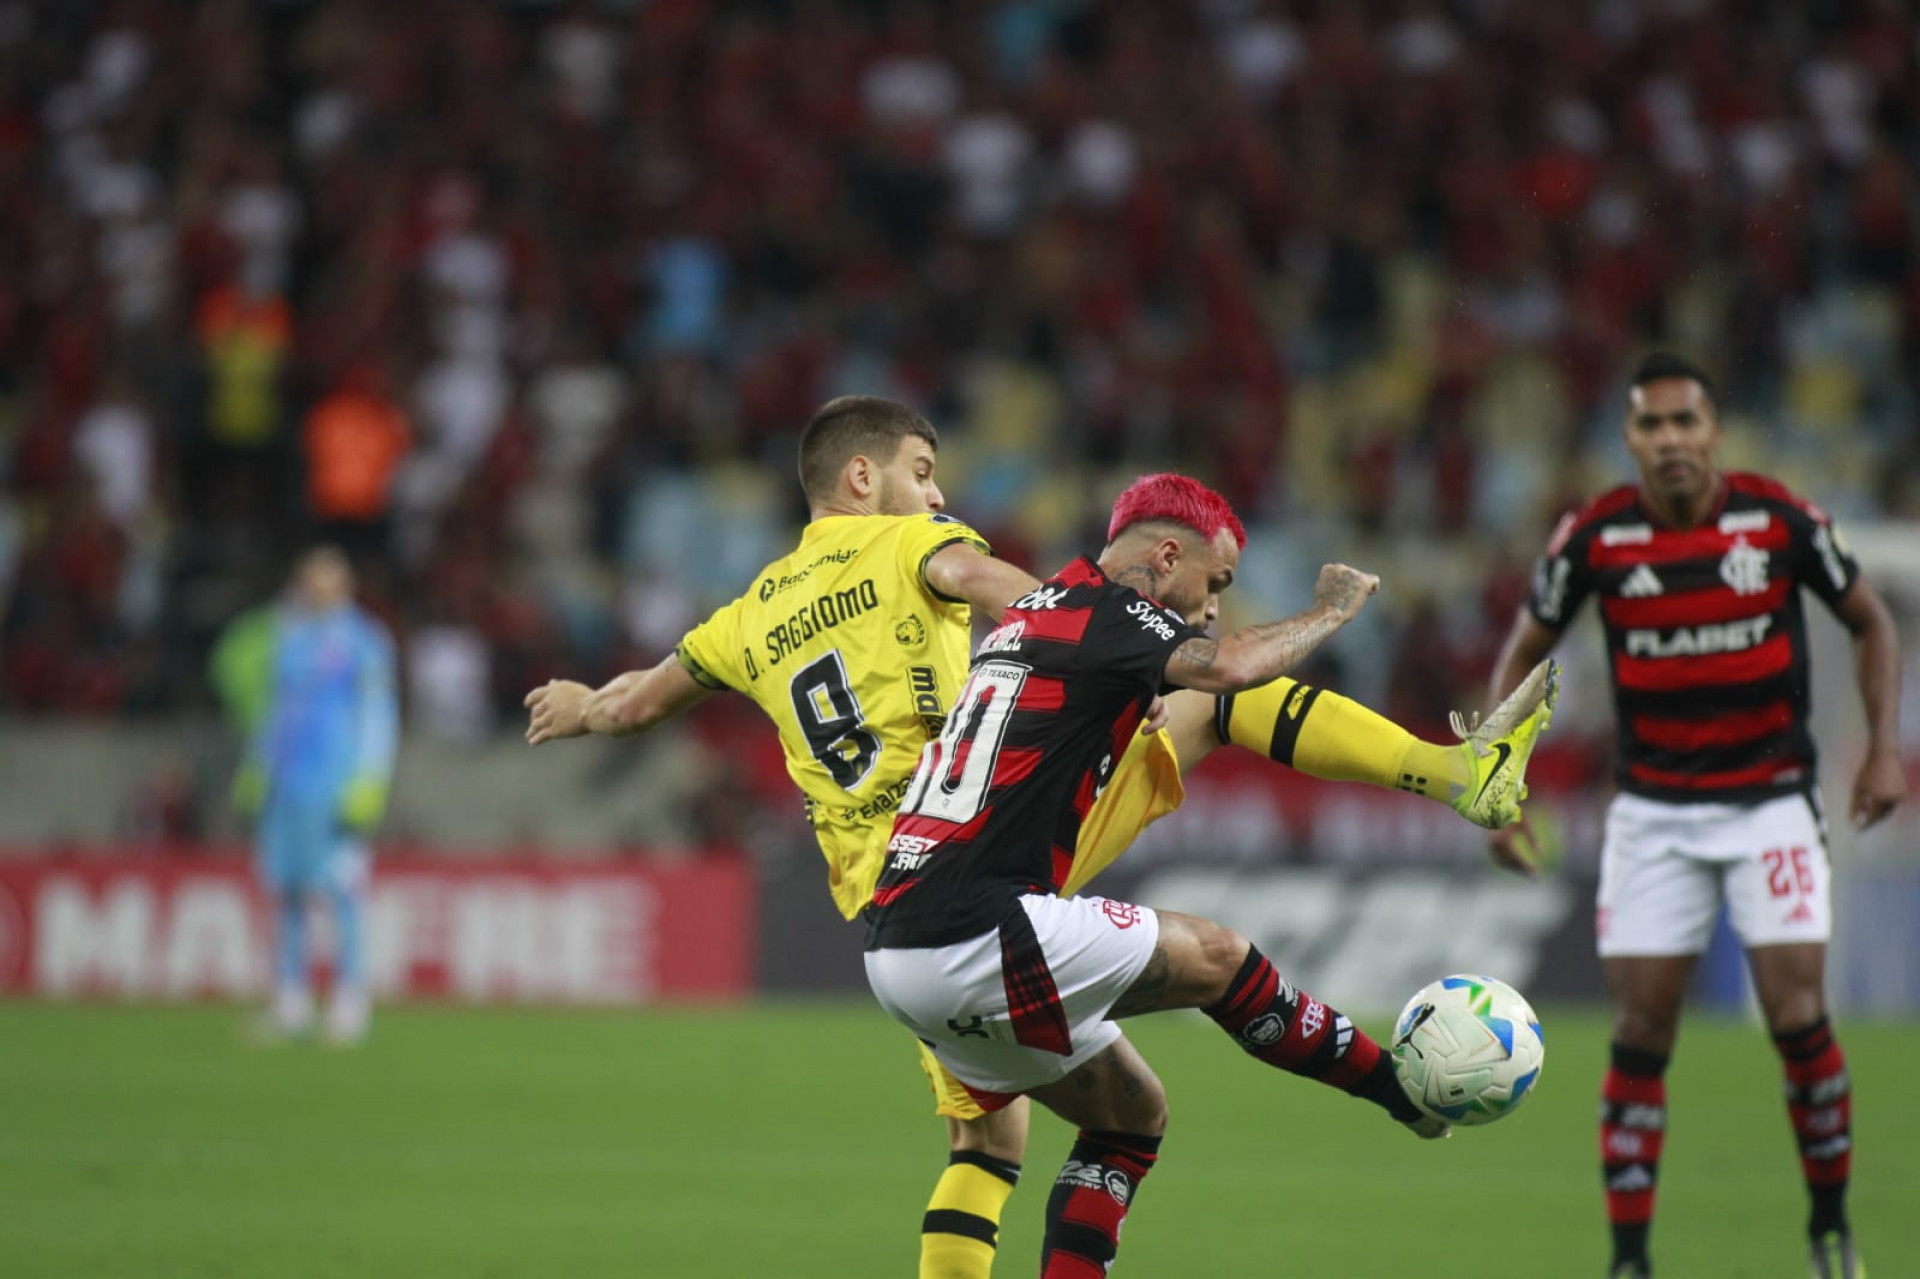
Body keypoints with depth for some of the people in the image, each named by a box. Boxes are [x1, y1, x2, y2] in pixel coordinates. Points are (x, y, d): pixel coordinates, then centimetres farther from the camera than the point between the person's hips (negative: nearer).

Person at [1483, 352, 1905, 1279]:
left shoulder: (1780, 520, -9)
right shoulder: (1594, 538, -8)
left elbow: (1869, 621, 6)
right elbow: (1524, 652, 7)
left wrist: (1885, 745, -5)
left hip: (1771, 802, -1)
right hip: (1652, 813, 1)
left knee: (1797, 1017, -10)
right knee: (1640, 1036, -4)